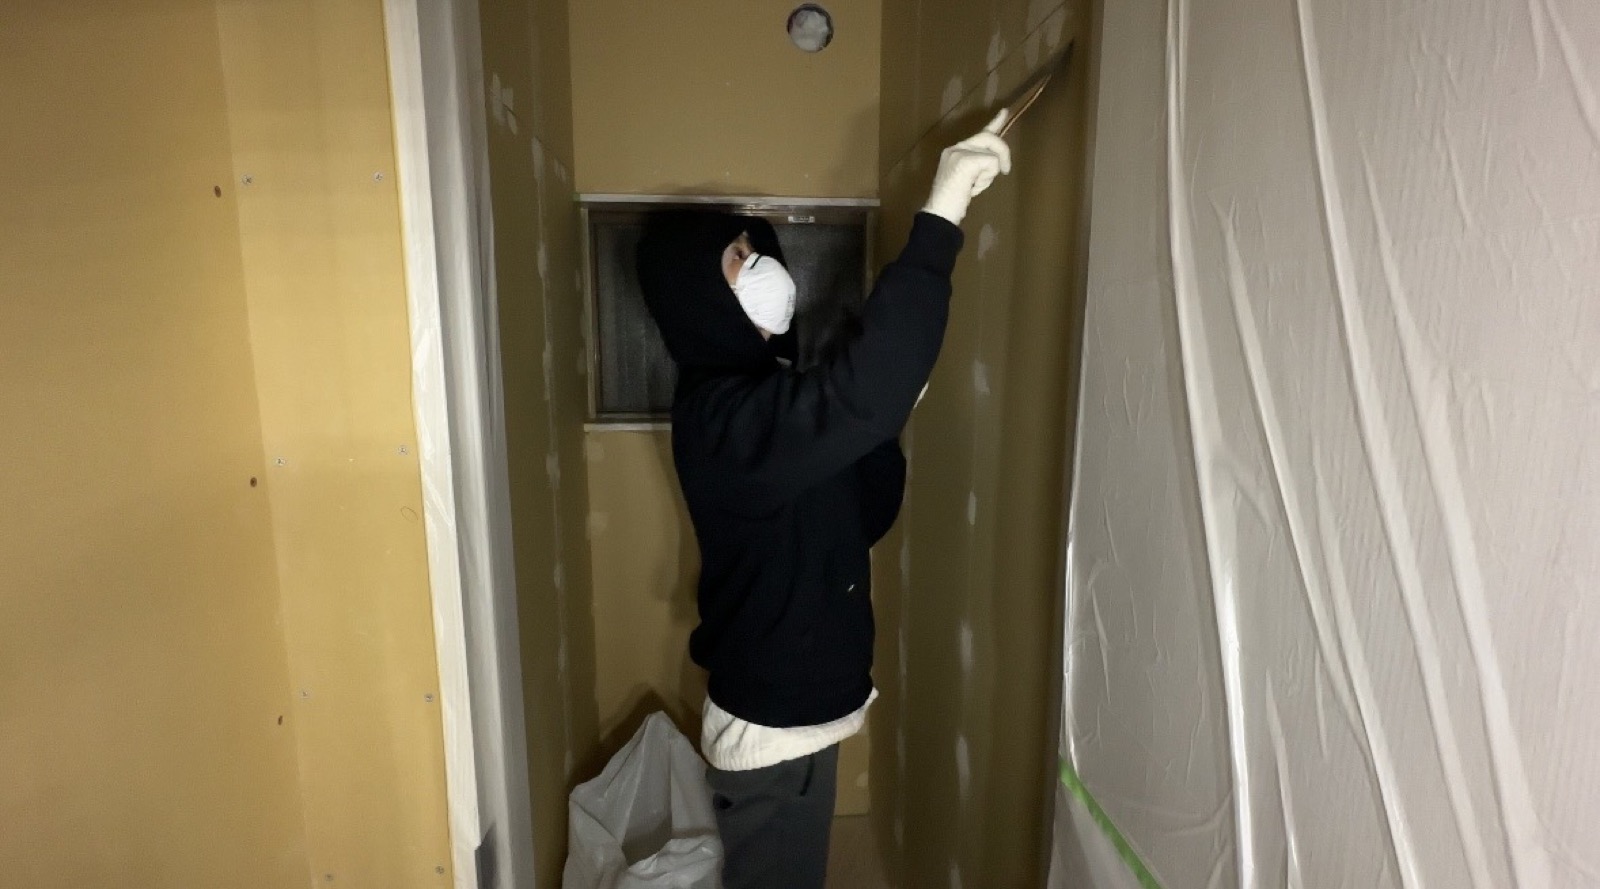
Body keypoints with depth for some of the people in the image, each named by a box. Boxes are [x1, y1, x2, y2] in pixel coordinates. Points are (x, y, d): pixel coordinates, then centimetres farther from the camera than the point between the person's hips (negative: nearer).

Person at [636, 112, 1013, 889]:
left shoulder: (763, 391, 7)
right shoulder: (721, 412, -25)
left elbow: (856, 522, 11)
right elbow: (858, 394, -45)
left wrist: (889, 425, -4)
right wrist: (940, 220, -42)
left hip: (796, 706, 9)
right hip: (771, 725, -9)